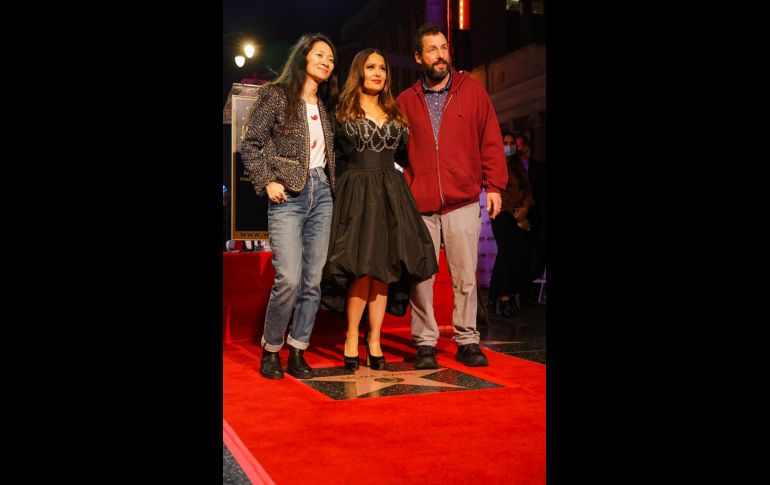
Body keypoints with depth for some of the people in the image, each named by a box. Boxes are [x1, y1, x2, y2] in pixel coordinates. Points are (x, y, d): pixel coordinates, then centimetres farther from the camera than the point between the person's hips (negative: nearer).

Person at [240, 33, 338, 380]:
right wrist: (267, 182, -12)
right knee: (289, 279, -14)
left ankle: (297, 353, 12)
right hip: (288, 196, -5)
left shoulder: (324, 104, 16)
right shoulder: (275, 95, 0)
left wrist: (332, 186, 4)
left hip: (321, 194, 6)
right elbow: (250, 145, -2)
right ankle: (270, 350, 4)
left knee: (313, 280, 3)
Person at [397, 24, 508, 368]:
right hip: (419, 204, 1)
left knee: (466, 276, 2)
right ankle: (425, 343, 11)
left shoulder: (472, 91, 8)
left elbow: (490, 141, 7)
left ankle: (467, 340, 13)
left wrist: (494, 185, 1)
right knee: (421, 276, 1)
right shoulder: (406, 101, 10)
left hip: (463, 201, 0)